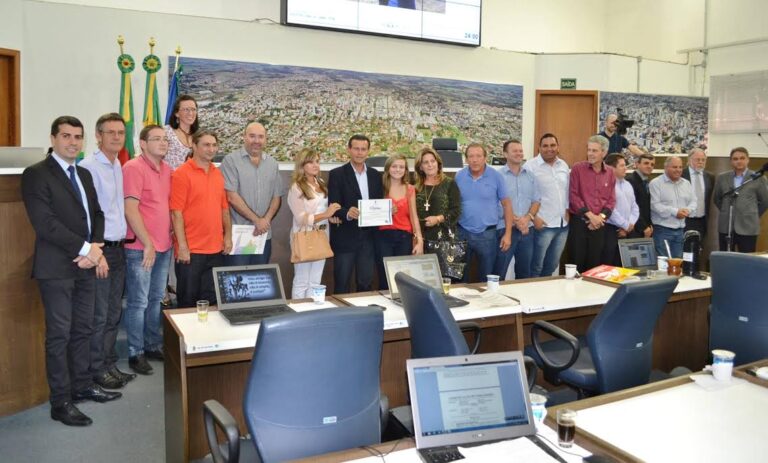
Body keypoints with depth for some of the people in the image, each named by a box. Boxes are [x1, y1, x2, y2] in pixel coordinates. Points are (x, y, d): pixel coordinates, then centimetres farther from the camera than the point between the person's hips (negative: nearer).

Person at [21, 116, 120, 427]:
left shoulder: (84, 174, 15)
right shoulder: (36, 174, -8)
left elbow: (96, 214, 14)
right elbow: (44, 223, -17)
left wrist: (95, 249, -3)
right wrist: (85, 249, -15)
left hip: (86, 265, 7)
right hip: (57, 268, -7)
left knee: (83, 330, 14)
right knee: (59, 335, -1)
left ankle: (82, 386, 27)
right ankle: (60, 402, 9)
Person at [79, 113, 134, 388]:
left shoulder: (120, 167, 12)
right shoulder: (88, 167, -11)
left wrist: (122, 243, 9)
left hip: (118, 249, 8)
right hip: (100, 250, -8)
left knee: (114, 313, 15)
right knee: (99, 316, 0)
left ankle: (110, 364, 26)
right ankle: (97, 370, 13)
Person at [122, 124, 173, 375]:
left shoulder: (167, 169, 11)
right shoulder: (133, 168, -11)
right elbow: (130, 210, -16)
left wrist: (169, 237, 9)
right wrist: (148, 244, -17)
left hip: (164, 246, 7)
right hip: (141, 248, -7)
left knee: (156, 300, 16)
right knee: (138, 303, 1)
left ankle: (154, 346, 27)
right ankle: (136, 353, 12)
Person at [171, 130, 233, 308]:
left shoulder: (218, 173, 10)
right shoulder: (182, 174, -8)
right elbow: (176, 213, -12)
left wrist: (228, 235, 9)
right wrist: (182, 246, -15)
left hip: (216, 249, 5)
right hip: (191, 250, -5)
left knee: (211, 299, 13)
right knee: (188, 299, 8)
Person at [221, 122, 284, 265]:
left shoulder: (272, 163, 11)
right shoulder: (231, 160, -4)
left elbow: (276, 197, 11)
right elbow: (232, 197, -11)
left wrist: (265, 220, -6)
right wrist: (256, 220, -10)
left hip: (264, 235, 5)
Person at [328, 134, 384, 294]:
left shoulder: (375, 175, 11)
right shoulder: (337, 174, -4)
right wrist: (347, 213, -31)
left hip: (368, 237, 4)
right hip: (345, 238, -4)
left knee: (366, 284, 12)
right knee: (342, 286, 3)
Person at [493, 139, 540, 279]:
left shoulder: (530, 176, 11)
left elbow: (536, 201, 10)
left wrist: (527, 218, -8)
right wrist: (515, 220, -15)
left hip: (527, 229, 5)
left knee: (524, 271, 14)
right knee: (499, 271, -2)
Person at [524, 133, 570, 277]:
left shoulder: (564, 165, 11)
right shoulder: (530, 166, -9)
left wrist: (567, 210, 11)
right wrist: (533, 217, -15)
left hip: (563, 223, 6)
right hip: (543, 224, -6)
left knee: (553, 264, 15)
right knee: (536, 265, 2)